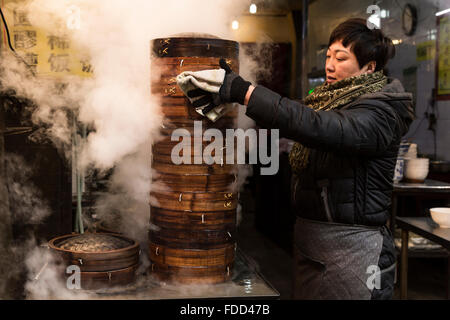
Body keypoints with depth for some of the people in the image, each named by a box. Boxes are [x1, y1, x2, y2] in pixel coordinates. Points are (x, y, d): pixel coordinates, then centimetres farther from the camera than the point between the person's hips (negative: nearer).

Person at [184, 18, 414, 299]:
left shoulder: (381, 112, -15)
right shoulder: (330, 99, 14)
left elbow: (317, 127, -30)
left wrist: (243, 91, -35)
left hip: (351, 247, -7)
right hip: (308, 236, 7)